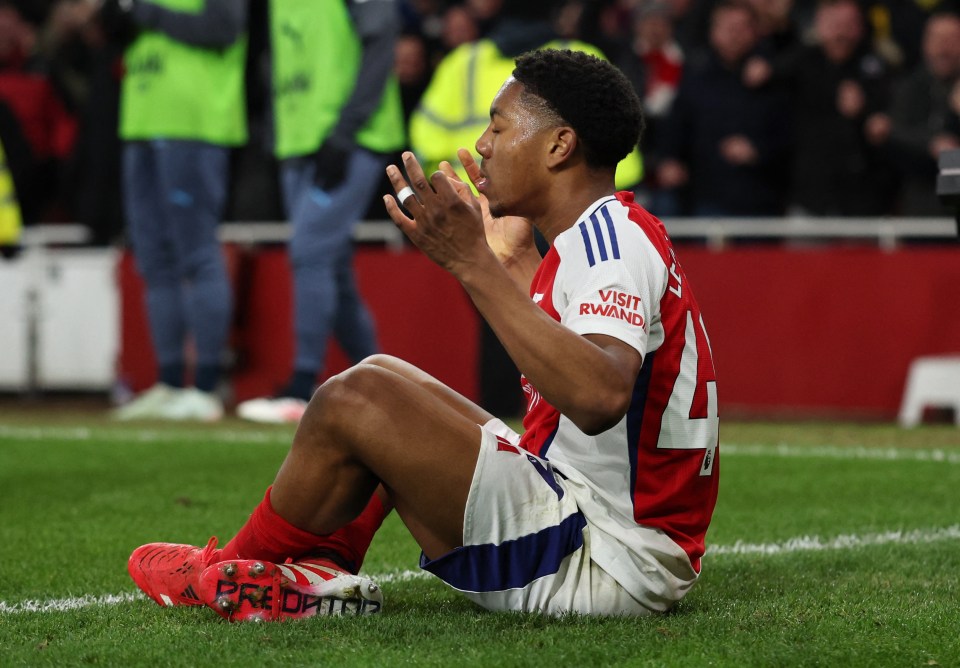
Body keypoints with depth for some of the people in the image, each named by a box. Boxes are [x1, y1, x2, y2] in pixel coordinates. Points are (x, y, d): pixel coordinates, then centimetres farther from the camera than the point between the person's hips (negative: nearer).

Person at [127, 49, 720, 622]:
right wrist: (517, 264, 27)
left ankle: (228, 570, 8)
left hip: (604, 567, -11)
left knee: (354, 400, -15)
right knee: (381, 376, 21)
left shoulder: (613, 237, -18)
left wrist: (474, 264, -35)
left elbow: (599, 397, -37)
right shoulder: (604, 234, 13)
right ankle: (322, 569, 5)